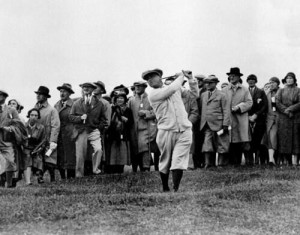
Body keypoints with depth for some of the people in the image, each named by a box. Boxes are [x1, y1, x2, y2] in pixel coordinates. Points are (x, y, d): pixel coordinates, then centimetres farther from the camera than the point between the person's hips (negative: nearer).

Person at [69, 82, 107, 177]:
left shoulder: (99, 104, 8)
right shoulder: (77, 103, 10)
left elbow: (103, 119, 14)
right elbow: (71, 117, 8)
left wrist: (99, 128, 1)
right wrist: (80, 117, -9)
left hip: (94, 131, 0)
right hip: (81, 131, 0)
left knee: (98, 149, -22)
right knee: (80, 154, -1)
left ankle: (95, 169, -7)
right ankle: (79, 175, 10)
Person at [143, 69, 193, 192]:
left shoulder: (176, 89, 14)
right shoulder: (153, 94, -3)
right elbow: (172, 88, -13)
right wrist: (180, 77, 3)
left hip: (184, 131, 2)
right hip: (166, 132, -2)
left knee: (178, 162, -11)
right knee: (165, 162, 9)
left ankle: (176, 189, -13)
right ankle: (165, 189, 27)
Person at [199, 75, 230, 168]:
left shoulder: (221, 95, -1)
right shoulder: (203, 95, 16)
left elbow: (226, 111, -4)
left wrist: (225, 125, -12)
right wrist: (202, 123, 10)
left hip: (218, 125, -4)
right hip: (207, 126, 4)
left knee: (221, 146, 2)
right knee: (207, 146, -5)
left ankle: (221, 164, 9)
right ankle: (208, 164, -5)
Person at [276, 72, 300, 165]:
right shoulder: (281, 91, 14)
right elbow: (278, 103, 2)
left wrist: (290, 109, -13)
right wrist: (286, 111, -11)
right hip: (283, 118, 1)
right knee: (284, 139, -6)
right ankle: (288, 162, -4)